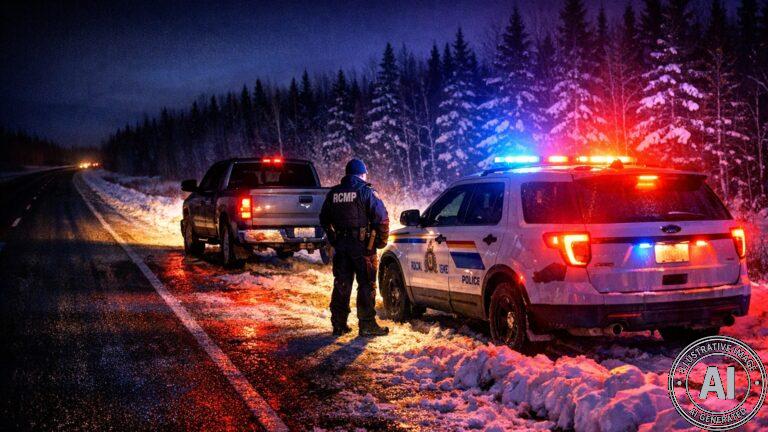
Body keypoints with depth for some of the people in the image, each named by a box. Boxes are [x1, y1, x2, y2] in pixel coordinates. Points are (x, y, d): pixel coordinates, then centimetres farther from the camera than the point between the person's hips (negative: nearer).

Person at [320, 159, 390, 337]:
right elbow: (382, 218, -13)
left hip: (340, 245, 5)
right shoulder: (366, 191, -7)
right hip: (363, 246, -5)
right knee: (367, 285, 1)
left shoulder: (333, 193, 9)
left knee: (341, 285, 11)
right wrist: (381, 240, -1)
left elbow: (324, 219, 17)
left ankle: (339, 324, 14)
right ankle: (367, 324, 0)